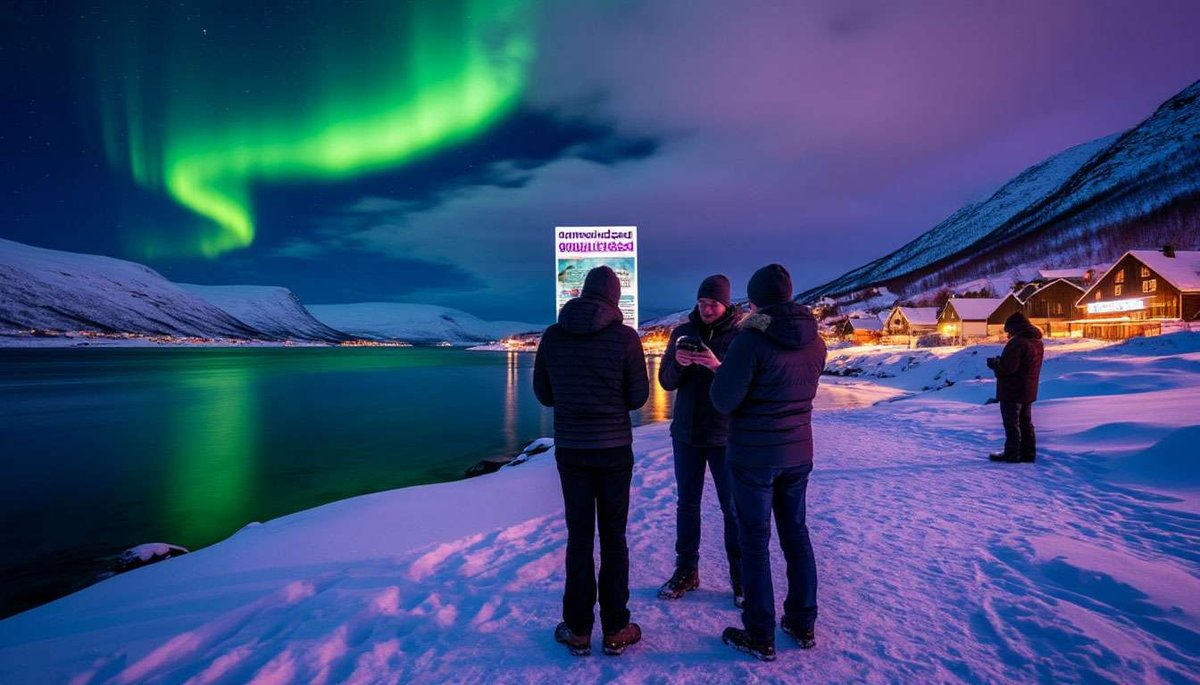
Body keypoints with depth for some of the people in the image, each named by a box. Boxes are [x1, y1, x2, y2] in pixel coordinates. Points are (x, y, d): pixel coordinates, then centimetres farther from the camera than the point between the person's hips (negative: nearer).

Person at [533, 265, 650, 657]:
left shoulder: (553, 335, -2)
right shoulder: (625, 336, -10)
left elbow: (543, 394, 5)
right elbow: (638, 397, -4)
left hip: (570, 449, 2)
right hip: (614, 449, -2)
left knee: (579, 536, 12)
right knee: (613, 536, 10)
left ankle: (578, 630, 19)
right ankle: (615, 630, 19)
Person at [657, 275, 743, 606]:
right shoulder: (682, 333, 4)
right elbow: (666, 381, 2)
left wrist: (718, 367, -30)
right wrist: (678, 364, -19)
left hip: (724, 437, -3)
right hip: (686, 433, 4)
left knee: (733, 508, 6)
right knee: (687, 504, 12)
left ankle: (740, 576, 21)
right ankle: (686, 570, 26)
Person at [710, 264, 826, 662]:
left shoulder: (751, 338, -19)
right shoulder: (815, 341, 3)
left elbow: (723, 401, -19)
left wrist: (722, 369, 2)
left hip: (754, 456, -6)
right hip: (798, 453, 6)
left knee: (754, 542, 5)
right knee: (796, 533, 18)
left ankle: (760, 637, 17)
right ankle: (803, 624, 31)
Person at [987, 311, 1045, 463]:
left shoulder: (1017, 342, -21)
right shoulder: (1037, 342, 11)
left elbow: (1008, 367, -25)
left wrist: (993, 363, -7)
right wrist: (1001, 361, 11)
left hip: (1012, 391, -9)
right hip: (1028, 391, 9)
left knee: (1011, 424, -1)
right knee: (1025, 423, 16)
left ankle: (1012, 454, 4)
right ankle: (1028, 453, 20)